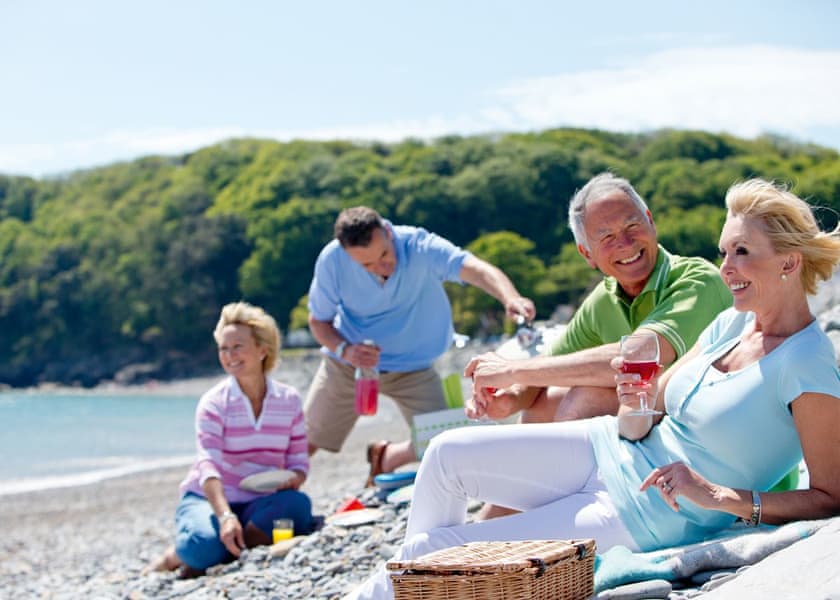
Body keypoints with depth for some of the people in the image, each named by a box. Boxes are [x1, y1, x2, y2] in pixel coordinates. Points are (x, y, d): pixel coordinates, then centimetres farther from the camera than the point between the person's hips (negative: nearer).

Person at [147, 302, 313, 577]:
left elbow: (299, 461, 6)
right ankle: (172, 558, 0)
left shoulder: (289, 400, 2)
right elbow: (208, 466, -22)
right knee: (203, 545, -36)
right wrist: (226, 517, -38)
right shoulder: (213, 403, -9)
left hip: (258, 503, 3)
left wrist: (293, 478, -21)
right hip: (209, 499, -3)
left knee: (298, 505, -30)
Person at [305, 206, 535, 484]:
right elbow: (318, 321, -8)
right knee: (306, 443, 5)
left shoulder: (420, 247, -30)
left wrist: (510, 298, -68)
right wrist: (344, 350, -30)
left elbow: (475, 268, -47)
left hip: (412, 366, 0)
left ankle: (384, 458, 23)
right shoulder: (331, 261, -23)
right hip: (346, 364, 1)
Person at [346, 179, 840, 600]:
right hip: (610, 453, 8)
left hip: (645, 519, -8)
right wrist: (633, 406, -18)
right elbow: (640, 426, 6)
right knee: (448, 453, 0)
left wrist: (719, 496, -26)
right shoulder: (733, 323, 5)